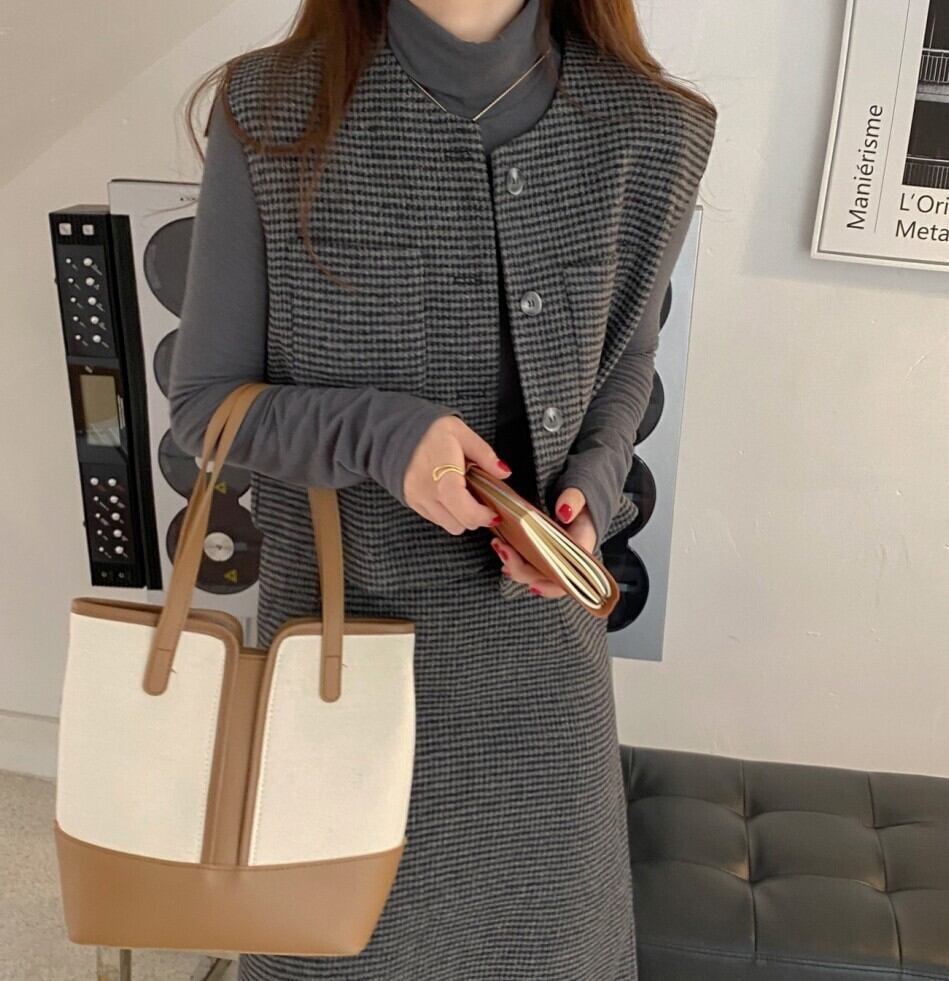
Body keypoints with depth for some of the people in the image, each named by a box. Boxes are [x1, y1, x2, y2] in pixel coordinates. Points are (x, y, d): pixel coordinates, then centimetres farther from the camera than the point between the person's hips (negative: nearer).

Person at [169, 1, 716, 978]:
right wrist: (378, 431, -24)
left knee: (540, 888, 20)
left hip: (529, 613, 1)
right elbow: (202, 399, -7)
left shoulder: (650, 132, -10)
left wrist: (589, 494, -12)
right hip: (333, 599, -1)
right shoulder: (270, 113, -14)